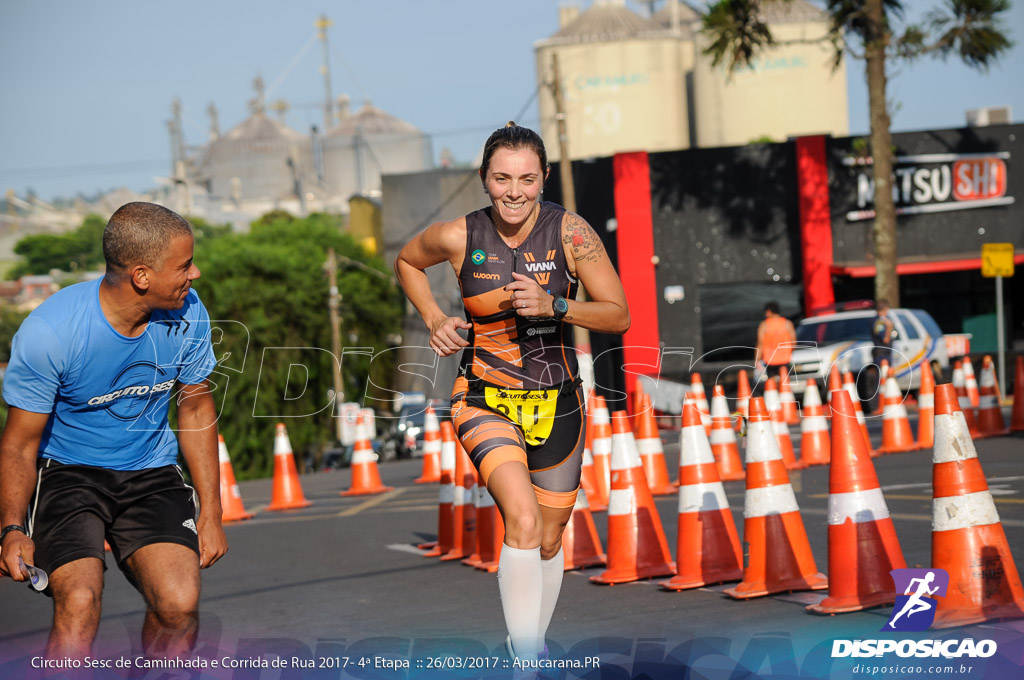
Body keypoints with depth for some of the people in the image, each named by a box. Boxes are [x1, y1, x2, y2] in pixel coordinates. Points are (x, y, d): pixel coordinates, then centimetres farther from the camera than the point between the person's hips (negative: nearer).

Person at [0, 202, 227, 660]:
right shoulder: (47, 332, -20)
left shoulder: (187, 315, -7)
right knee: (79, 603, -29)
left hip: (151, 472, 3)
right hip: (67, 473, -3)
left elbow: (196, 407, 9)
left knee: (180, 604, -21)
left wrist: (210, 514, 6)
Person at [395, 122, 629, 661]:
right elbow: (406, 261, 14)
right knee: (523, 520, -26)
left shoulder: (570, 232, -11)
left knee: (548, 541, 14)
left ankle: (530, 646, 38)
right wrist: (434, 319, 0)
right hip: (485, 400, -2)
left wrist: (554, 307, -24)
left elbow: (618, 315, -8)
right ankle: (526, 659, -24)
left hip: (555, 403, 2)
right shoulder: (459, 237, -9)